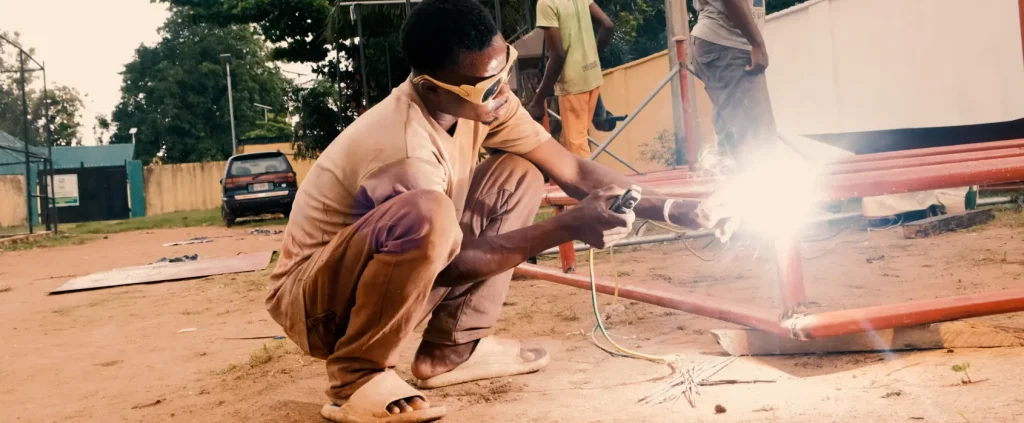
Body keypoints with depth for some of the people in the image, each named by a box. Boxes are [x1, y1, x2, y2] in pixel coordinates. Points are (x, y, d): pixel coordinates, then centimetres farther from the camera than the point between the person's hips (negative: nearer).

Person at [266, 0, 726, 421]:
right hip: (314, 299, -8)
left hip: (397, 276, 8)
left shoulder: (480, 99, -9)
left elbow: (572, 170, -4)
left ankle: (451, 350, 4)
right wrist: (568, 227, -25)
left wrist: (667, 208, -14)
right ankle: (355, 378, -16)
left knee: (518, 176, -3)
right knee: (427, 215, -38)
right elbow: (455, 263, -22)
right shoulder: (404, 148, -33)